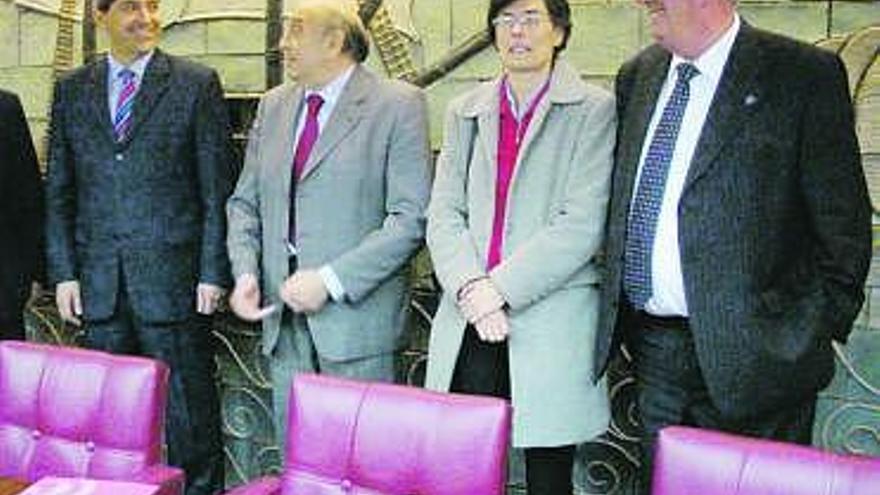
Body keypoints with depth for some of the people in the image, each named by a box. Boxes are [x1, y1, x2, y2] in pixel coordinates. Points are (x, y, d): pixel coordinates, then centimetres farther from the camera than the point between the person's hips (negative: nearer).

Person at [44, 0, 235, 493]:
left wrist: (213, 272, -8)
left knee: (189, 406, 5)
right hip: (98, 281, 4)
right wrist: (63, 271, 3)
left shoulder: (197, 84, -1)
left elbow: (218, 188, -3)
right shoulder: (72, 89, 10)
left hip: (173, 279, -3)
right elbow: (59, 190, 11)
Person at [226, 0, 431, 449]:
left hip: (356, 314, -5)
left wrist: (330, 281, -18)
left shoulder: (397, 105, -5)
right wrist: (245, 272, -2)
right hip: (283, 313, 5)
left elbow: (411, 218, -12)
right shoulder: (273, 106, 14)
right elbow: (244, 203, 17)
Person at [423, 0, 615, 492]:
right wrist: (470, 288, -9)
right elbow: (443, 215, 8)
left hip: (552, 325, -3)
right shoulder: (465, 112, 15)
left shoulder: (595, 110, 0)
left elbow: (582, 226, -9)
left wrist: (499, 289, -12)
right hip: (470, 324, 4)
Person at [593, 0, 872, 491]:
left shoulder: (806, 76, -8)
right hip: (654, 351, 5)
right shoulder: (637, 77, 10)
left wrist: (819, 331, -5)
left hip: (752, 355, -5)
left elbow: (845, 227, -5)